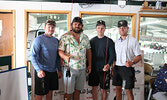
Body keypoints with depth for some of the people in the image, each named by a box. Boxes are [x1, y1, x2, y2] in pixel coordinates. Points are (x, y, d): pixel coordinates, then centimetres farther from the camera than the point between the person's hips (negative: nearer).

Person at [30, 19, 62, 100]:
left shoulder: (56, 40, 10)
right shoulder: (39, 39, -9)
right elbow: (33, 56, -15)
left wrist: (59, 70, 13)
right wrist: (39, 70, -25)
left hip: (53, 71, 6)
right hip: (42, 71, -6)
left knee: (50, 93, 15)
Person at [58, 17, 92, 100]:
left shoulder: (85, 37, 10)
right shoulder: (65, 37, -4)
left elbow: (88, 51, 14)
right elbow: (60, 50, -7)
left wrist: (89, 65, 9)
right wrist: (65, 57, -28)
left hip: (82, 69, 4)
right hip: (70, 68, -4)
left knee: (78, 90, 14)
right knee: (68, 92, 2)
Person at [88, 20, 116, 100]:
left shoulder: (109, 41, -3)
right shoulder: (92, 40, 8)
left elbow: (112, 55, -7)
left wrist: (108, 65, -23)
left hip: (104, 69, -3)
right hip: (93, 69, 3)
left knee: (103, 89, 4)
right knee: (94, 88, 12)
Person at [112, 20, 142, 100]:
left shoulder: (133, 41, -4)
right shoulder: (117, 42, 13)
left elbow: (139, 56, -7)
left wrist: (132, 62, -27)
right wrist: (112, 68, 12)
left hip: (127, 69, -5)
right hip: (117, 68, 5)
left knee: (128, 90, 0)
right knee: (118, 89, 11)